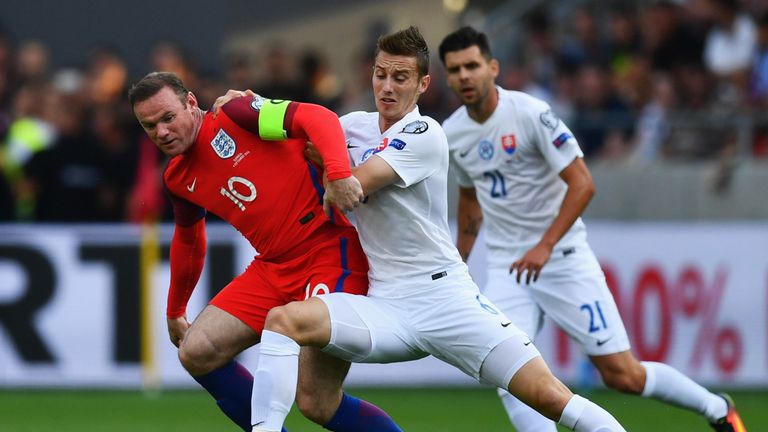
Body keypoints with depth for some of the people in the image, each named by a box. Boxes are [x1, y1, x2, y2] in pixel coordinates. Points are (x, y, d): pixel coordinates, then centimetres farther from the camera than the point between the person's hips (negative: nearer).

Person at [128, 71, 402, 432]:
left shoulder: (234, 115, -9)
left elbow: (318, 117, -21)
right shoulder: (178, 180, 14)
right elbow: (188, 241, 32)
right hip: (273, 265, 8)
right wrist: (175, 311, 41)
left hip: (330, 251, -8)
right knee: (196, 352, -5)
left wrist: (338, 173, -38)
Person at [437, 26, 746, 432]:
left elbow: (582, 184, -18)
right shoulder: (452, 133, 3)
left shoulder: (530, 113, -16)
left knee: (622, 375, -4)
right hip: (506, 267, 5)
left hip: (563, 257, -5)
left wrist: (545, 246, -26)